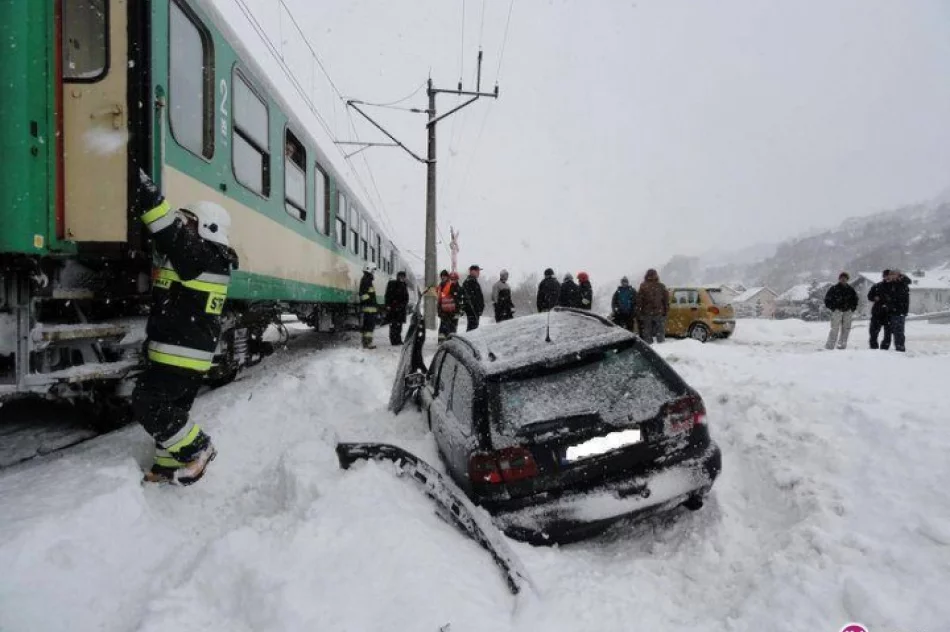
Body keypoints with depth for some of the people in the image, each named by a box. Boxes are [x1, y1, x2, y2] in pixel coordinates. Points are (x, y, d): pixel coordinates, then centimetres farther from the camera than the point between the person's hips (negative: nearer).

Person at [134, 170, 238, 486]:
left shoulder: (198, 255, -15)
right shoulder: (210, 259, 14)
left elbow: (169, 229, -24)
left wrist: (142, 183, -19)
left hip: (179, 352, -10)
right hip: (196, 353, 10)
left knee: (148, 404, -3)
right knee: (171, 408, 16)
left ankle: (198, 449, 4)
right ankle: (168, 467, 26)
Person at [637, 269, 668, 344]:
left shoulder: (643, 287, -4)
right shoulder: (661, 287, 2)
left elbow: (639, 301, -5)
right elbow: (666, 300, 4)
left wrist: (638, 312, 0)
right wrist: (666, 311, 9)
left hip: (646, 313, -1)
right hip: (659, 313, 1)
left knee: (647, 333, 6)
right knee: (660, 333, 9)